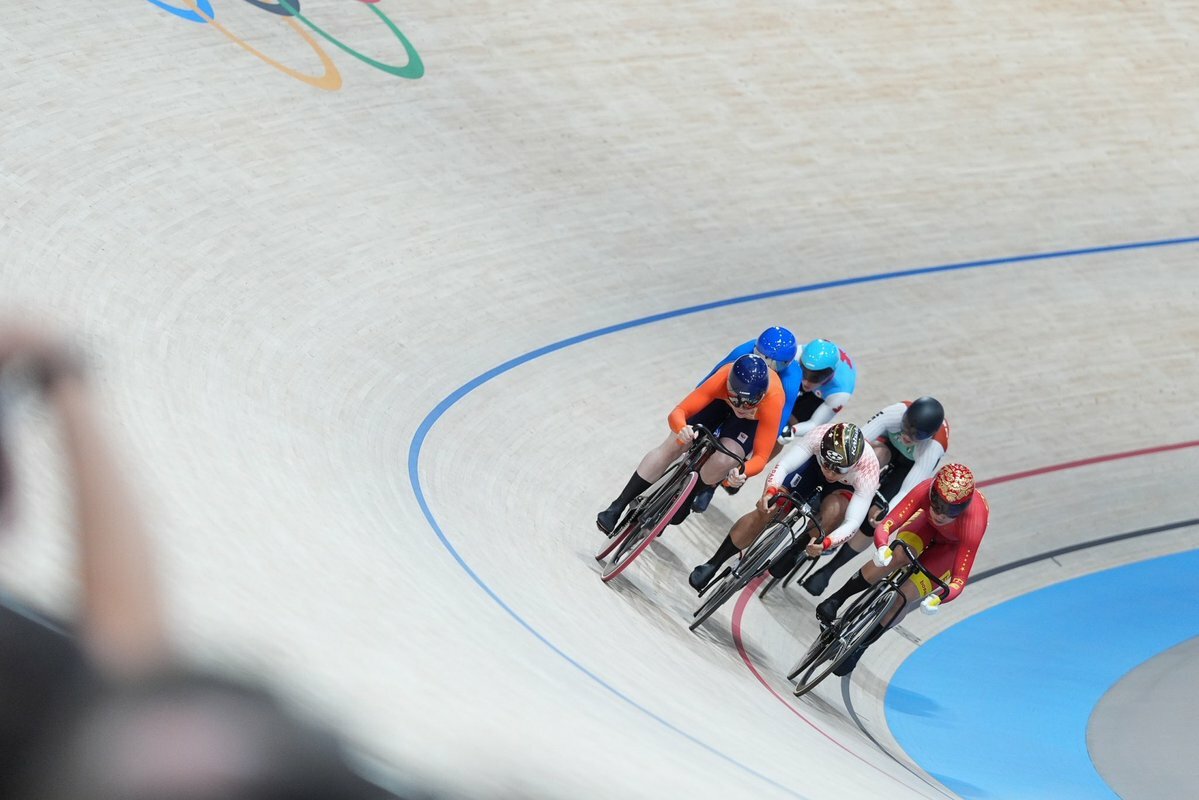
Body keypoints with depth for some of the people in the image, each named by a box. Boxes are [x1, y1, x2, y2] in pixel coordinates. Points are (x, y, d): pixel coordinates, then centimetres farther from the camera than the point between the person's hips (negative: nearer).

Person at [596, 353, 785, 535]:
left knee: (722, 461, -25)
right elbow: (677, 413, -41)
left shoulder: (772, 400, -43)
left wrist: (742, 472, -60)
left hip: (754, 420, -1)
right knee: (672, 446, -12)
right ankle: (616, 508, -1)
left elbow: (761, 457, -38)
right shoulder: (723, 379, -42)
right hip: (720, 401, 1)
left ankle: (683, 502, 7)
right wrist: (682, 429, -64)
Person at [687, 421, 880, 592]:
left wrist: (825, 544, -61)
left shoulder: (868, 472, -41)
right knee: (765, 511, -13)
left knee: (833, 511, -36)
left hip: (846, 488, -1)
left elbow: (852, 523, -43)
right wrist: (770, 492, -57)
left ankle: (794, 552, -9)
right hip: (812, 466, 2)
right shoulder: (818, 436, -38)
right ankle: (712, 564, 3)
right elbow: (783, 465, -37)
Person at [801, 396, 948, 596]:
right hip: (889, 445, 2)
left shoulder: (933, 447, -41)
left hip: (914, 465, -2)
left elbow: (908, 491, -42)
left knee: (874, 518, -17)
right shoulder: (896, 412, -38)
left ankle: (828, 570, -3)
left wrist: (886, 514, -57)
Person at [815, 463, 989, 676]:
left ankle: (858, 648, 3)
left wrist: (937, 599, -58)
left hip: (953, 545, -2)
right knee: (897, 555, -33)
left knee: (904, 596, -18)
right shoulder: (925, 490, -38)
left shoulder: (973, 524, -43)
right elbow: (885, 526, -41)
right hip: (927, 524, 2)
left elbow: (959, 579, -39)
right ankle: (835, 600, -16)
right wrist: (881, 548, -64)